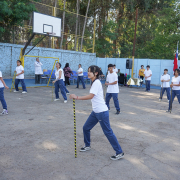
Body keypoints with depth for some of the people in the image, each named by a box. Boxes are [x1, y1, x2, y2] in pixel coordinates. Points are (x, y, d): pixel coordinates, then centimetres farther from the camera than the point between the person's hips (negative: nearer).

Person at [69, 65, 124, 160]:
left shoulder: (97, 82, -16)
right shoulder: (94, 82, 13)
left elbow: (90, 96, -24)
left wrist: (77, 97, -23)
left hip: (102, 112, -10)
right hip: (95, 112, 10)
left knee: (108, 132, -3)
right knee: (86, 128, 15)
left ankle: (119, 153, 7)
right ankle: (87, 145, 36)